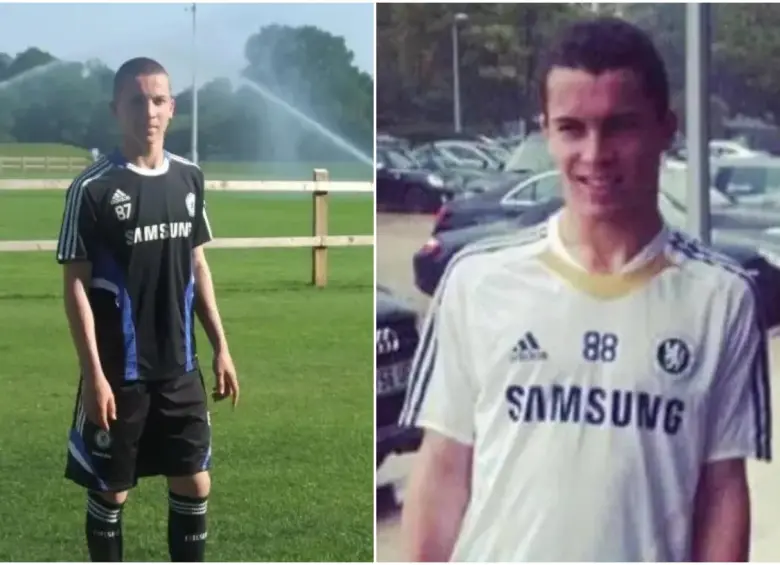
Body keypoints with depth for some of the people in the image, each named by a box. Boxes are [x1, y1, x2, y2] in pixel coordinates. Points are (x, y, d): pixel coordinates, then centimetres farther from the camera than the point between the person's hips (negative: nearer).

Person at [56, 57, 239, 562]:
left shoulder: (189, 179, 5)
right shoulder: (93, 188, -11)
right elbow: (76, 284, -11)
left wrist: (221, 347, 9)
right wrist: (94, 373, -16)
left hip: (180, 368, 5)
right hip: (118, 372, -5)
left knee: (195, 485, 9)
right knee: (110, 491, 6)